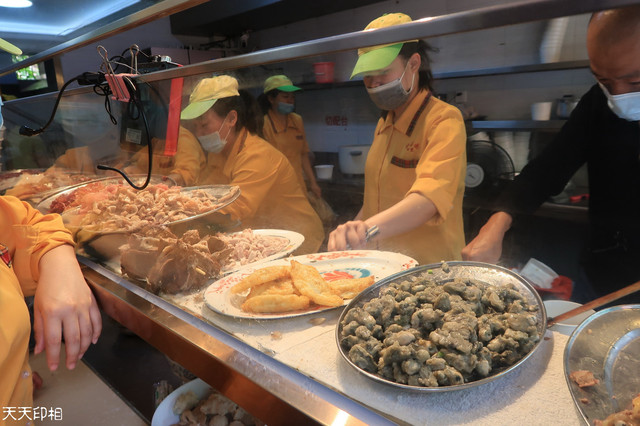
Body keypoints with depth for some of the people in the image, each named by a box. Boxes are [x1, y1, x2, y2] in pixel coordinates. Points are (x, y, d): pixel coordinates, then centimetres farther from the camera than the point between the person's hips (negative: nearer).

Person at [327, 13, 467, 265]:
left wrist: (370, 227, -45)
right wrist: (354, 233, 7)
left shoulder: (444, 120, -13)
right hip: (382, 264, 6)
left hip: (430, 270, -5)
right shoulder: (383, 125, 11)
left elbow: (429, 199, -30)